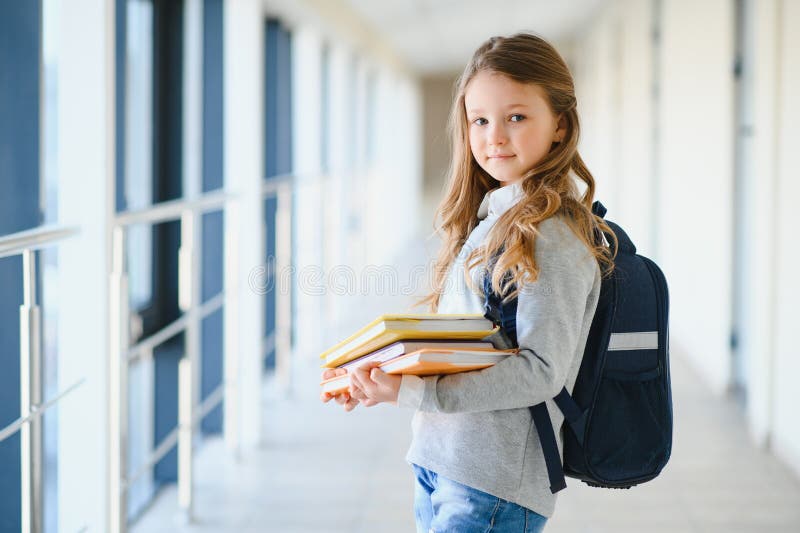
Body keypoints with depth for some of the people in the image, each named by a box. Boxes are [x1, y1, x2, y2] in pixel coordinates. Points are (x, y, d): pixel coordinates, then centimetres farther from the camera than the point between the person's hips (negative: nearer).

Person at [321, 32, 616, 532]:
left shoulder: (553, 237, -14)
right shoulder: (487, 222, 13)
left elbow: (541, 370, -19)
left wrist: (411, 390, -22)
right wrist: (380, 374, 6)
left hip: (493, 487, -8)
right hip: (438, 463, 8)